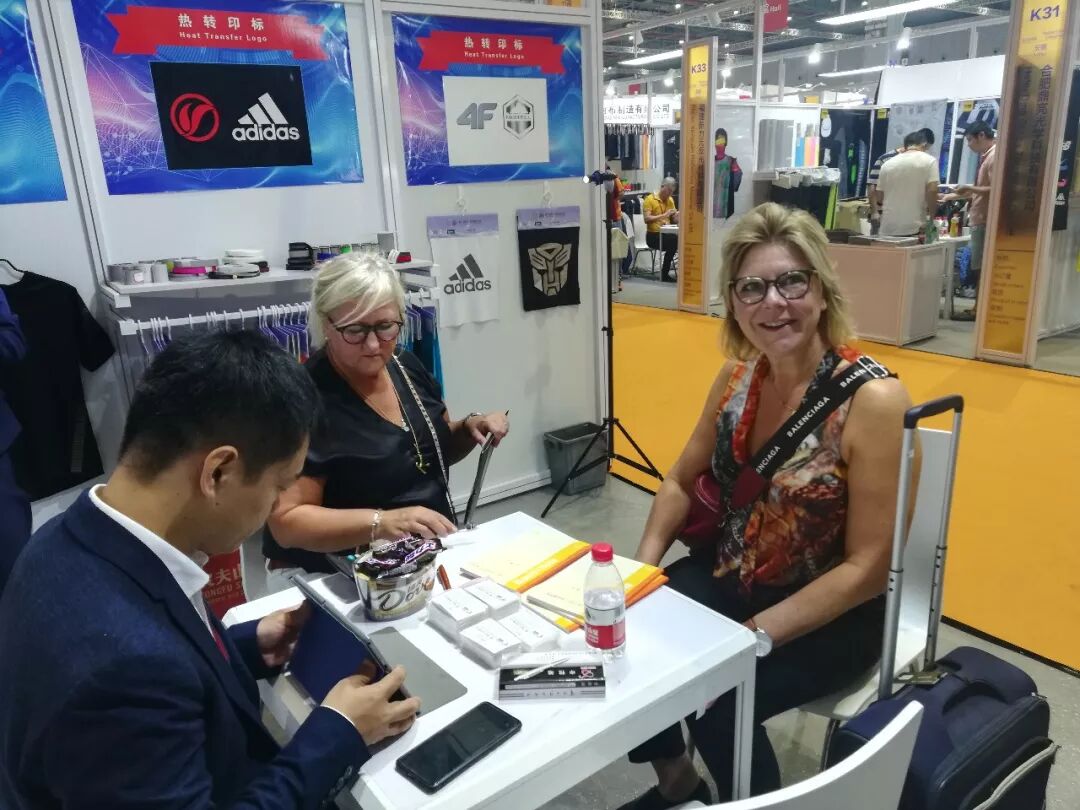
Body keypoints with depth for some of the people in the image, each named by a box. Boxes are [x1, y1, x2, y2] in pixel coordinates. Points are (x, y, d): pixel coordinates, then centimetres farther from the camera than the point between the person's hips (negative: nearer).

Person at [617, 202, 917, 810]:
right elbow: (682, 482, 8)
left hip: (830, 615, -6)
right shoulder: (738, 378, -3)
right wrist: (645, 567, -6)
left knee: (715, 696, -26)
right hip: (727, 578, 6)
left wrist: (754, 636, -24)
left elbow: (866, 567, -20)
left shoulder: (872, 399, -21)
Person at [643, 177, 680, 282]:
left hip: (666, 234, 5)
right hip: (653, 235, -5)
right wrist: (663, 215, -20)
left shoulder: (670, 200, 16)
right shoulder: (650, 199, -3)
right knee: (674, 241, -32)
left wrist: (677, 215, -5)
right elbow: (647, 219, -14)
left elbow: (674, 220, 18)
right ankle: (664, 273, -21)